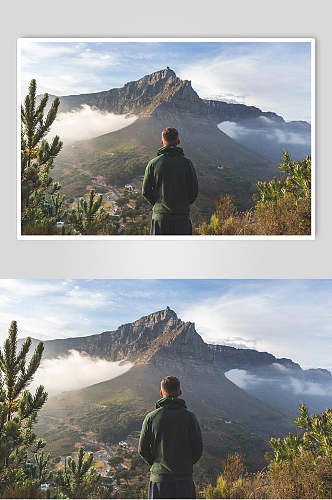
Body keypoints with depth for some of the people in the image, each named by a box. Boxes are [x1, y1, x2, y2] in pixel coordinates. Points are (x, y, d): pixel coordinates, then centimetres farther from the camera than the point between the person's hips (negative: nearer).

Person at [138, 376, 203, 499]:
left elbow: (142, 449, -1)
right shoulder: (189, 417, -4)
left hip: (159, 477, 0)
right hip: (184, 477, 0)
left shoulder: (151, 417, -4)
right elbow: (198, 448, -2)